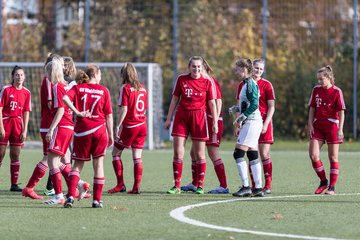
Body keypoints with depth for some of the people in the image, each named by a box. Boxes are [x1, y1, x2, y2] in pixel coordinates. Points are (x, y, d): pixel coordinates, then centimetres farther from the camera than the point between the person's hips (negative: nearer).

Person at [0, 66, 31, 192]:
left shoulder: (26, 93, 5)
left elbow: (26, 112, 7)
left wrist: (24, 130, 1)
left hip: (18, 123, 3)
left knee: (15, 156, 4)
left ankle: (14, 184, 7)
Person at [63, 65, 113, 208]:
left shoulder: (78, 88, 5)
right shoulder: (104, 90, 3)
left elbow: (65, 98, -16)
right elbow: (109, 115, 3)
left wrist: (77, 112, -11)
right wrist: (110, 135, 9)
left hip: (82, 130, 1)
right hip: (99, 129, -1)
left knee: (78, 164, 8)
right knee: (98, 164, 7)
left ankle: (71, 196, -8)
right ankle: (97, 200, 5)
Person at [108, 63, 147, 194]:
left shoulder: (125, 88, -8)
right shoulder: (142, 89, 10)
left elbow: (124, 109, -14)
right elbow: (145, 109, 13)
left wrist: (118, 126, -12)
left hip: (129, 125, -6)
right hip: (142, 125, 6)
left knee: (116, 153, 7)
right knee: (137, 156, 6)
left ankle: (120, 185, 2)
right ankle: (136, 186, -1)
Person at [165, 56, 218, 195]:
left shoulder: (207, 82, 0)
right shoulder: (181, 79, 5)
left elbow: (212, 103, 3)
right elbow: (175, 99, 12)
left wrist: (215, 122, -1)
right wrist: (169, 118, 11)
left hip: (199, 117, -2)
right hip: (181, 116, 2)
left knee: (199, 154, 1)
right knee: (178, 152, -4)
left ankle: (200, 186, 10)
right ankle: (177, 186, 1)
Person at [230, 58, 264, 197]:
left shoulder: (250, 84, -12)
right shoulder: (244, 84, 17)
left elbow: (254, 105, -20)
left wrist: (240, 118, -18)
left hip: (252, 122, -10)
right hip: (248, 123, 10)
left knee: (239, 153, -11)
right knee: (252, 156, 9)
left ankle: (246, 187, -12)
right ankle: (258, 188, 9)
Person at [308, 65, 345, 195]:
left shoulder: (336, 91, -6)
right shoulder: (316, 90, 7)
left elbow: (341, 112, -8)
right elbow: (312, 108, 12)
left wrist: (340, 129, -15)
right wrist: (310, 124, 2)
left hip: (332, 125, -4)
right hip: (318, 125, 4)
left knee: (333, 157, 1)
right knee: (313, 154, -7)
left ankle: (332, 187, 6)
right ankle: (323, 181, 10)